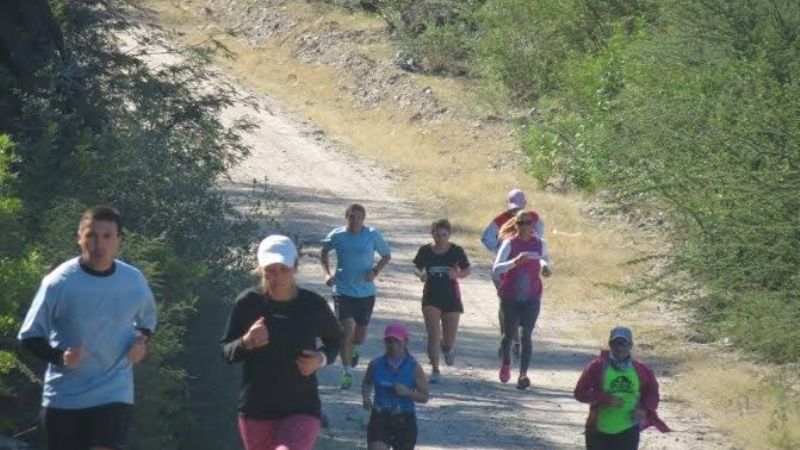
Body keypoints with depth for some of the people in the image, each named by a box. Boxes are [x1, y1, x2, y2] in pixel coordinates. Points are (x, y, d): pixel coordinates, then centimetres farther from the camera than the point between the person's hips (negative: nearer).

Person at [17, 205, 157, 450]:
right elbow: (29, 336, -4)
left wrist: (142, 340, -3)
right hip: (63, 397, 0)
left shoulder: (134, 280, -3)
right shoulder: (58, 282, -12)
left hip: (114, 394, 0)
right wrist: (59, 356, -23)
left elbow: (147, 316, 19)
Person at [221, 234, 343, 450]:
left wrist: (321, 358, -8)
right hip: (256, 411, 2)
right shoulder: (247, 303, -6)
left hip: (302, 410, -2)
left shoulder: (313, 305, -7)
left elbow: (335, 339, 13)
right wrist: (246, 342, -18)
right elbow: (226, 352, 3)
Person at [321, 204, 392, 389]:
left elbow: (386, 255, 6)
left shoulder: (372, 235, -5)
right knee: (347, 329, -14)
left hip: (366, 292, 1)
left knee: (360, 335, 10)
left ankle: (353, 349, 48)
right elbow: (324, 252, 14)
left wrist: (375, 271, -12)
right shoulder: (337, 235, -4)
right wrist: (327, 273, -1)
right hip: (343, 290, -1)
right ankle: (347, 374, -5)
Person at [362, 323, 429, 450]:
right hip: (380, 418, 0)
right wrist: (366, 397, 0)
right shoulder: (376, 365, 1)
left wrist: (407, 392, -20)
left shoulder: (414, 368, -4)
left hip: (404, 420, 0)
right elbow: (367, 383, 21)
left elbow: (424, 397, -2)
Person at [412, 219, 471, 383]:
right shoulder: (425, 251, -4)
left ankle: (447, 347, 45)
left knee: (449, 338, 8)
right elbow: (417, 267, 9)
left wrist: (457, 274, -17)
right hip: (431, 297, 0)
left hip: (451, 297, 0)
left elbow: (467, 271, 4)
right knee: (433, 335, -11)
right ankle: (435, 370, -1)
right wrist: (421, 274, -14)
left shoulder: (457, 251, -5)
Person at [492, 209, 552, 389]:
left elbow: (545, 259, 21)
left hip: (531, 298, 1)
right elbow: (496, 268, -23)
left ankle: (523, 374, -3)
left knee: (526, 335, -7)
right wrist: (515, 261, -37)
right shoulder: (509, 243, -12)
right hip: (510, 297, -1)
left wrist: (545, 266, -1)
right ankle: (506, 363, 38)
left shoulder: (539, 243, -2)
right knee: (510, 333, 10)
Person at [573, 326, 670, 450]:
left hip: (628, 432, 1)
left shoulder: (641, 370, -1)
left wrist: (644, 409, -8)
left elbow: (652, 393, 12)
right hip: (599, 431, -1)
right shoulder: (597, 367, -8)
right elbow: (580, 392, -10)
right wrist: (606, 398, -22)